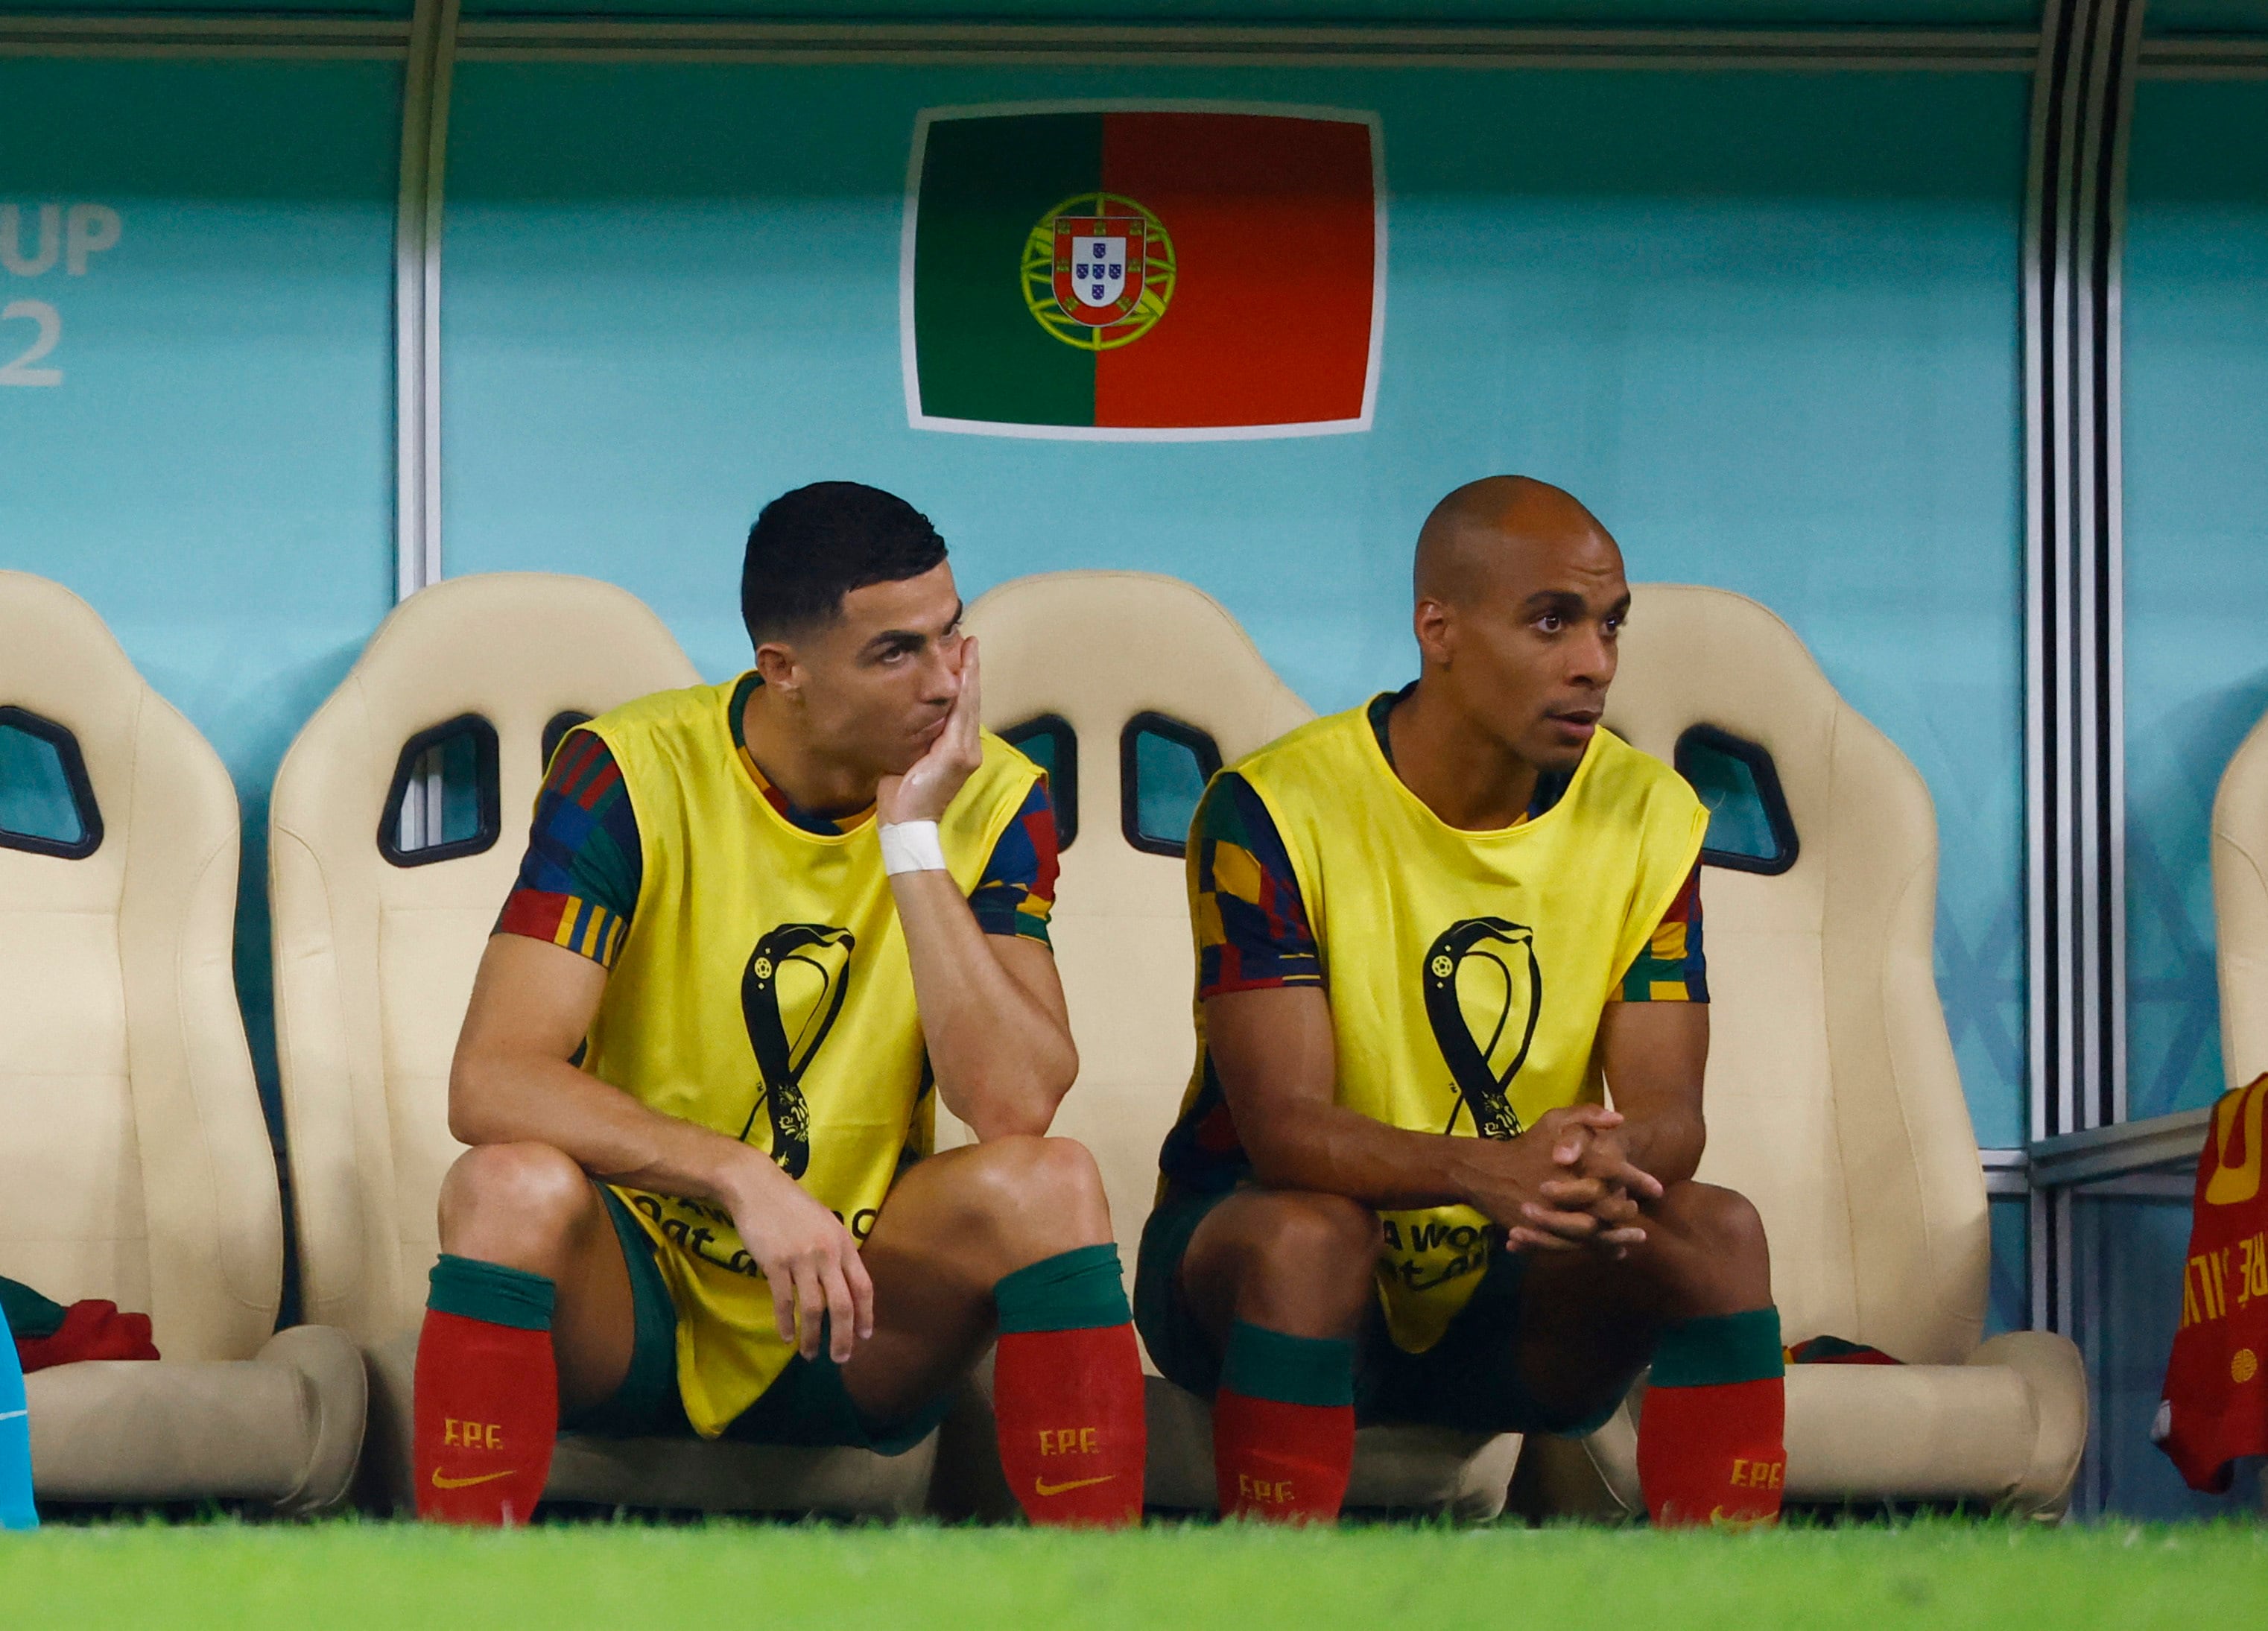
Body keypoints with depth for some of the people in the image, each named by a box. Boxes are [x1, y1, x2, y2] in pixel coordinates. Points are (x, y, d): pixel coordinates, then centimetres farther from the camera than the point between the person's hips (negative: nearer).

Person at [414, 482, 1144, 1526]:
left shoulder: (991, 799, -4)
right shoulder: (628, 776, -12)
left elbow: (1014, 1106, -18)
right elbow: (491, 1081, -22)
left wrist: (913, 842, -21)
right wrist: (741, 1179, -34)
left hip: (855, 1332, 2)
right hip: (630, 1307, -2)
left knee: (1049, 1183, -26)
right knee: (513, 1184, -33)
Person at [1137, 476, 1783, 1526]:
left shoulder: (1646, 812, -3)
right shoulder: (1278, 810, -17)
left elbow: (1669, 1110, -10)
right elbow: (1283, 1125, -25)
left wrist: (1617, 1159, -37)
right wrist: (1489, 1173, -45)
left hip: (1507, 1301, 4)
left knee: (1719, 1232, -22)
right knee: (1312, 1230, -36)